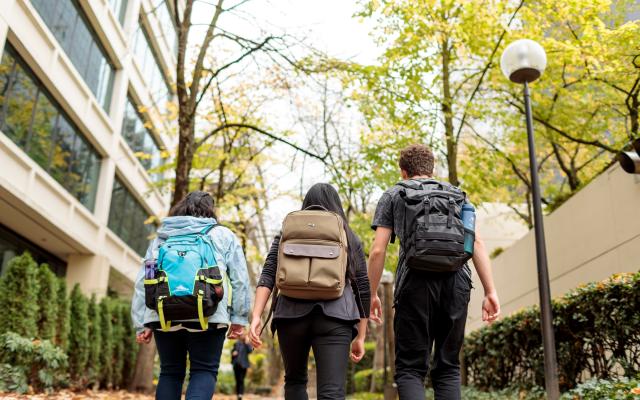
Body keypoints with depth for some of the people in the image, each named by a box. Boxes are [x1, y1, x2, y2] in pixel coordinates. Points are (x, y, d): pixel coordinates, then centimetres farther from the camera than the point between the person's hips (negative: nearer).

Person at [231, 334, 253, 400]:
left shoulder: (248, 344, 1)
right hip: (236, 364, 4)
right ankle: (238, 394, 16)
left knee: (241, 380, -11)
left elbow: (250, 350, -16)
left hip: (243, 364, -3)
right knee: (237, 380, 8)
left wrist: (247, 343, -21)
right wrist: (233, 353, -3)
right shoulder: (237, 343, 11)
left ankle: (241, 394, -15)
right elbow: (232, 351, 19)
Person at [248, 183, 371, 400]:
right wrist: (360, 337, 17)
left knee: (295, 379, 22)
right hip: (335, 317, -1)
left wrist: (256, 316, -4)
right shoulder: (350, 238, 16)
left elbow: (268, 275, 2)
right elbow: (363, 288, 13)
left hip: (292, 313, 1)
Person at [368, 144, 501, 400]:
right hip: (456, 281, 3)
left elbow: (377, 250, 6)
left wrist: (372, 294, 13)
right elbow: (477, 243, 11)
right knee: (448, 367, 12)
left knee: (410, 368, 2)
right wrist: (490, 291, 8)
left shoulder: (393, 195, 16)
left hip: (416, 280, -3)